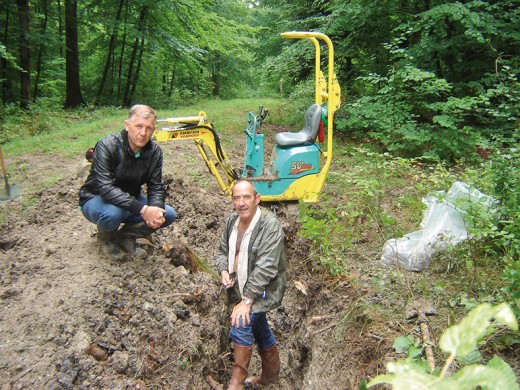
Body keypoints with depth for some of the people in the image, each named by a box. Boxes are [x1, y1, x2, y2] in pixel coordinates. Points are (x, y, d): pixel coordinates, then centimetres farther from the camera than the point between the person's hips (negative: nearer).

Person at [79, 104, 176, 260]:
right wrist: (142, 209, -44)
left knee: (168, 214, -14)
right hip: (96, 200, -5)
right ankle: (105, 238, -2)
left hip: (131, 200, 5)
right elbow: (105, 188, -36)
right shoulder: (107, 146, -27)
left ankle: (126, 236, 7)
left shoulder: (155, 152, -11)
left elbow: (156, 187, -8)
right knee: (113, 212, -39)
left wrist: (155, 209, -32)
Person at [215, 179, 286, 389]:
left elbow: (265, 267, -26)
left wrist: (247, 301, -27)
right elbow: (222, 251, 12)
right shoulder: (232, 220, 1)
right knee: (261, 332, 20)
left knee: (240, 326, -21)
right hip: (240, 288, 7)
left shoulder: (270, 224, -22)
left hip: (263, 289, -7)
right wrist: (224, 272, -9)